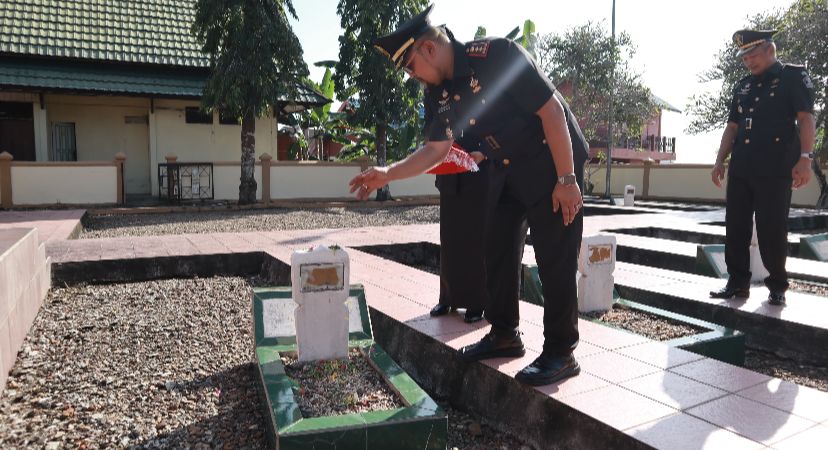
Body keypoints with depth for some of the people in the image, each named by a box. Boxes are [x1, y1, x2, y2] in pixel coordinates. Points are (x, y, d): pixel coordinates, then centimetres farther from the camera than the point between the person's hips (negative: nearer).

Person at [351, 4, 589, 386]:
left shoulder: (498, 56, -23)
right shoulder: (439, 93, -1)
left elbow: (552, 109, -23)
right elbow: (435, 150, 5)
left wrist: (566, 179, -24)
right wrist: (387, 174, -7)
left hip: (552, 162, -7)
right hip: (506, 171, 8)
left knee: (554, 260, -6)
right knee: (498, 250, 9)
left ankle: (561, 353, 5)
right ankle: (504, 334, 24)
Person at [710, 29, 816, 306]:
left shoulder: (794, 76, 2)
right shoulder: (743, 86, 19)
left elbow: (806, 118, -7)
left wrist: (805, 158, -18)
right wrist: (720, 161, 11)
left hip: (775, 169, -6)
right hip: (740, 169, 6)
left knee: (772, 229, -2)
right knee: (736, 227, 5)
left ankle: (777, 286, 12)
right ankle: (738, 283, 14)